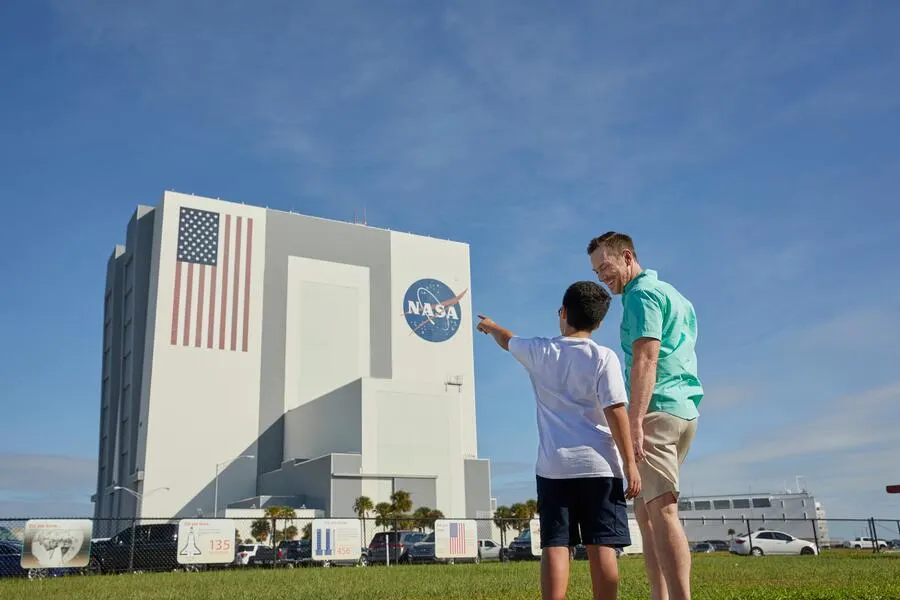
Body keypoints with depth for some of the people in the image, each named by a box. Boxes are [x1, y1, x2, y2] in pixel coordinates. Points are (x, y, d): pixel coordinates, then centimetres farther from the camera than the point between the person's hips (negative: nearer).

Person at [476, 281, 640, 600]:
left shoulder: (539, 351, 7)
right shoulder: (603, 358, -2)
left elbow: (508, 340, 29)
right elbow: (616, 412, -8)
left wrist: (490, 326, 51)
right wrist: (630, 463, -4)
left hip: (553, 465, 2)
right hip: (598, 464, -1)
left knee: (555, 545, 0)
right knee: (601, 546, 0)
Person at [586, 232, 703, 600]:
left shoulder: (642, 294, -5)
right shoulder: (672, 295, 24)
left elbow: (646, 359, -17)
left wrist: (634, 421, -24)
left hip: (657, 410, -10)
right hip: (684, 409, 10)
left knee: (662, 511, -15)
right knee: (645, 510, 11)